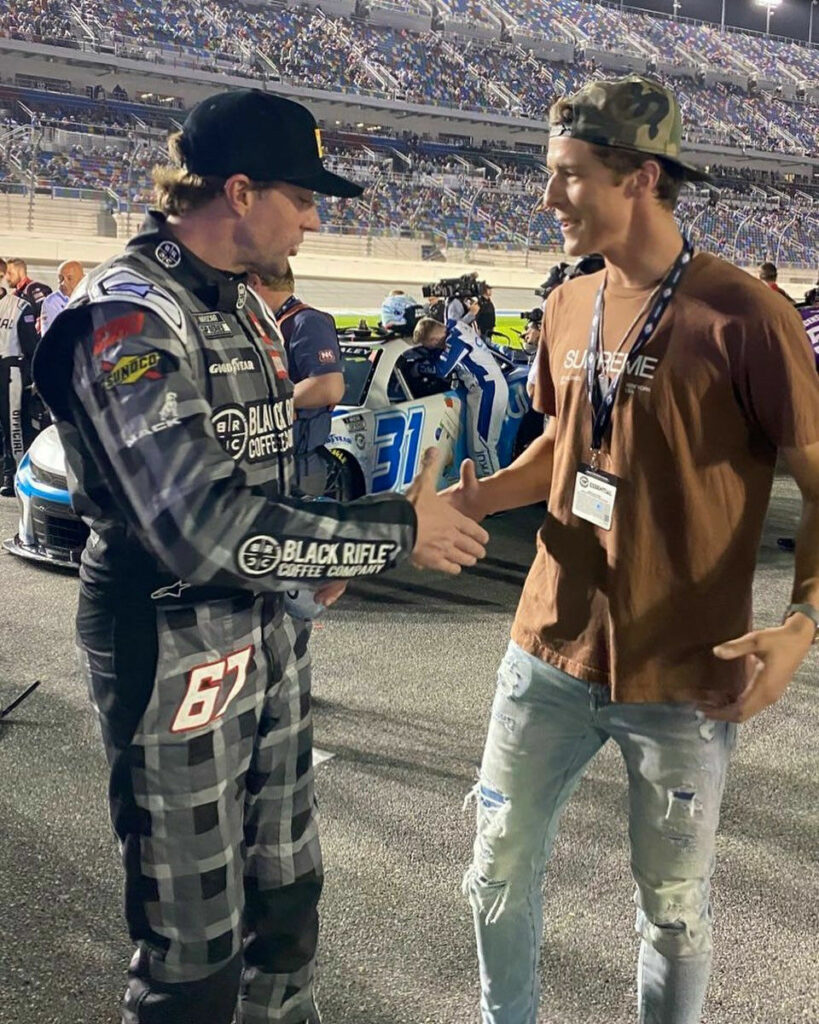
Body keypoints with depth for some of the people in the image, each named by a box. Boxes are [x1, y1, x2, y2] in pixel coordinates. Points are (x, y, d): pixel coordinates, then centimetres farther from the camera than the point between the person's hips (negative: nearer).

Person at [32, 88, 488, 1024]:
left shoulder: (244, 303, 8)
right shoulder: (127, 314, -20)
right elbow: (200, 527, -29)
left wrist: (321, 547, 3)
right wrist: (394, 532, -22)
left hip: (269, 628, 9)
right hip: (172, 651, -8)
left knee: (284, 895, 22)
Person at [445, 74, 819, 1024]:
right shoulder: (567, 306, 4)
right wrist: (481, 495, -1)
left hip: (683, 676, -5)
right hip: (550, 651, 6)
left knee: (673, 906, 14)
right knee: (499, 867, 18)